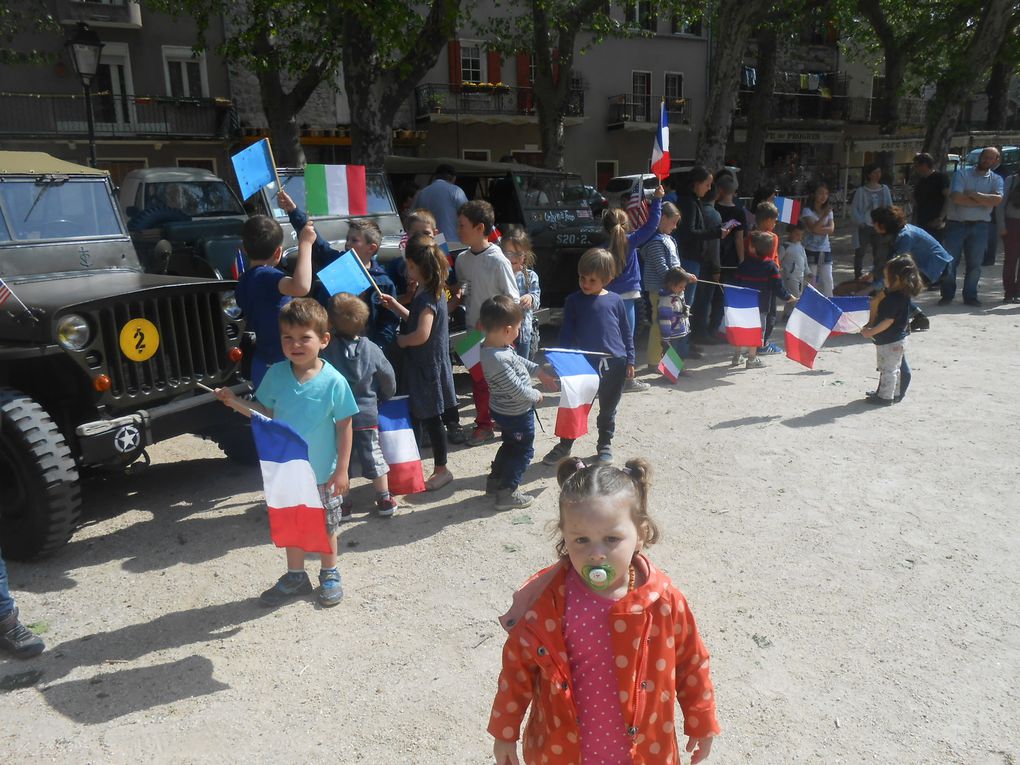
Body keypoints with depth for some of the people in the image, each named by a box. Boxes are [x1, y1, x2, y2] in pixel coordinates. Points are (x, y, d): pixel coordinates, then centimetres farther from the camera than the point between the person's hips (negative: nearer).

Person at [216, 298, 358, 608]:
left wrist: (342, 470, -11)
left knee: (325, 528, 15)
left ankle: (330, 575, 37)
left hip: (323, 475, -3)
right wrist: (236, 403, -13)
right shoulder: (276, 375, -8)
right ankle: (295, 576, 40)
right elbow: (264, 411, 5)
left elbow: (344, 426, -11)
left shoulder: (333, 381, -18)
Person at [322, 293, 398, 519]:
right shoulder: (372, 349, -7)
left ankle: (343, 504, 16)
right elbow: (388, 379, 1)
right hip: (366, 414, 1)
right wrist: (383, 396, 21)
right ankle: (384, 500, 20)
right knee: (373, 456, 13)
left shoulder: (326, 349, -12)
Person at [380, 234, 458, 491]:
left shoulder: (427, 297, -22)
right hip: (422, 365, 10)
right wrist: (396, 307, 11)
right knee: (419, 416, 17)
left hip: (428, 366, -10)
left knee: (430, 419, 2)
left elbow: (421, 334, -29)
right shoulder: (428, 291, 8)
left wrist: (400, 340, -13)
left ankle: (441, 470, 15)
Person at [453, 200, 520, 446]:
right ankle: (483, 424, 26)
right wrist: (460, 292, -6)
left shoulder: (497, 260, -17)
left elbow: (513, 299, -13)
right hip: (474, 329, 6)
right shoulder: (462, 259, 1)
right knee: (478, 379, 13)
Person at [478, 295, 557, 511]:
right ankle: (507, 492, 14)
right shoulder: (499, 359, -35)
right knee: (523, 451, 9)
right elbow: (516, 389, -29)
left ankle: (495, 480, 42)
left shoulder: (491, 346, -5)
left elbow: (518, 360, 12)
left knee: (510, 445, 28)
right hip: (517, 414, -10)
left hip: (505, 411, 10)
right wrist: (536, 396, -12)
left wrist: (539, 371, 14)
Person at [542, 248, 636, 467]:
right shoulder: (573, 300, -2)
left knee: (608, 408, 15)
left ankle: (605, 444, 32)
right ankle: (565, 445, 21)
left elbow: (626, 332, 7)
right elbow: (566, 333, 1)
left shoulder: (615, 301, 0)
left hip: (615, 364, 1)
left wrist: (630, 360, 7)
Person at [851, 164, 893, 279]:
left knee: (880, 254, 6)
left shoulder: (884, 189, 7)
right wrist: (860, 222, -13)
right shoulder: (861, 190, -3)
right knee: (860, 253, 5)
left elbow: (889, 207, 9)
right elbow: (854, 209, -3)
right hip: (864, 227, -3)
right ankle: (858, 277, 15)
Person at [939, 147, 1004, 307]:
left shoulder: (996, 179, 7)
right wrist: (984, 202, -10)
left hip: (979, 226, 2)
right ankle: (947, 295, 12)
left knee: (974, 264, 5)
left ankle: (970, 296, 17)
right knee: (949, 262, -1)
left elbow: (997, 199, -12)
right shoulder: (962, 174, 1)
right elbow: (956, 198, -15)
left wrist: (974, 194, -14)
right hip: (956, 224, -2)